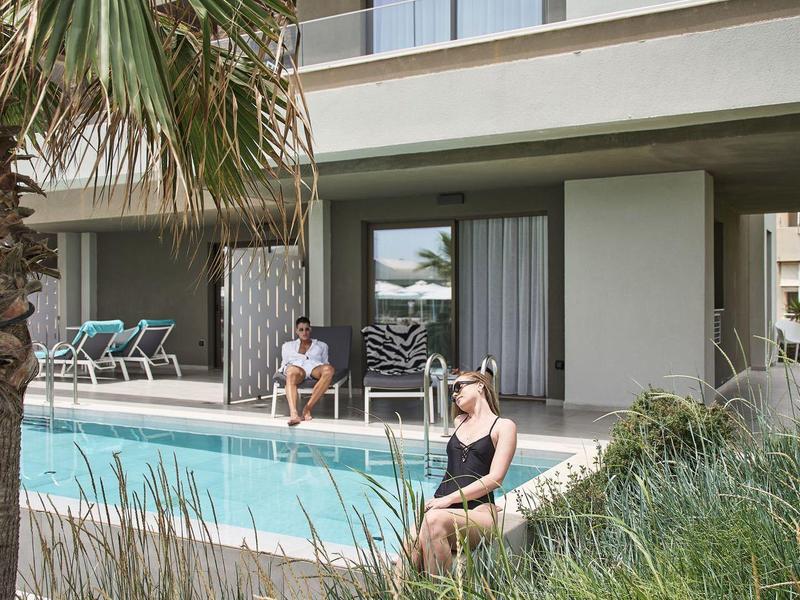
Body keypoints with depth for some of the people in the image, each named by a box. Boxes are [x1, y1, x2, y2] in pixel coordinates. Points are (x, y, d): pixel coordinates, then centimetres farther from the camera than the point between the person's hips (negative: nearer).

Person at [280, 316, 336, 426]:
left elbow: (325, 363, 26)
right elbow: (284, 363, 27)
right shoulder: (287, 345, 34)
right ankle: (293, 413, -61)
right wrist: (285, 369, 3)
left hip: (315, 367, 1)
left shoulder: (321, 345, 34)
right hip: (296, 366, -1)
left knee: (329, 369, -40)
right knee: (292, 373, -44)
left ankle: (307, 408, -41)